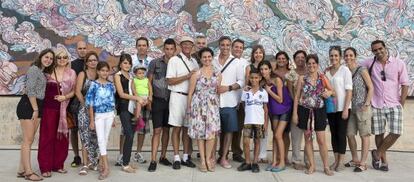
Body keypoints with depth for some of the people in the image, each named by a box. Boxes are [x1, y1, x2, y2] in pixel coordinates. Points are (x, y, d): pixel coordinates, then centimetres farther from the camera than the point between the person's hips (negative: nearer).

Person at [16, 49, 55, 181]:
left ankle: (22, 170, 16)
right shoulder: (34, 69, -9)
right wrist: (35, 109, -16)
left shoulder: (43, 72, 16)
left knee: (29, 140, 10)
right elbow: (30, 91, -16)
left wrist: (37, 109, 9)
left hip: (37, 106, 9)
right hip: (28, 106, -9)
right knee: (28, 140, -6)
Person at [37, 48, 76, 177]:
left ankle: (58, 164, 19)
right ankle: (45, 167, 6)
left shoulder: (71, 73, 4)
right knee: (47, 137, 0)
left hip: (63, 109, 2)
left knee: (62, 136, 6)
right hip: (49, 107, -2)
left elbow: (73, 91, 4)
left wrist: (65, 97, -12)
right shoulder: (48, 72, 2)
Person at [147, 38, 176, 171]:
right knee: (157, 130, -4)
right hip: (158, 100, -2)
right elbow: (149, 82, 2)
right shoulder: (155, 63, -1)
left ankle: (163, 157, 22)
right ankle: (153, 160, -1)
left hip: (170, 100, 2)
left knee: (166, 129, 10)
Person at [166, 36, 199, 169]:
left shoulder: (194, 62, 14)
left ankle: (186, 157, 17)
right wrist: (187, 76, -13)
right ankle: (176, 158, 8)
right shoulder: (174, 60, -3)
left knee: (187, 128, 9)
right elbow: (170, 81, -9)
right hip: (178, 96, -5)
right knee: (177, 128, 0)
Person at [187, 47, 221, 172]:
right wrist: (188, 109, 0)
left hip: (212, 106, 2)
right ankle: (203, 160, 13)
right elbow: (190, 93, 1)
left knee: (212, 132, -7)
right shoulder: (196, 74, -1)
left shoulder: (217, 74, 8)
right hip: (198, 105, -2)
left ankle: (208, 159, 11)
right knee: (200, 133, 2)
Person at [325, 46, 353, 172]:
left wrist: (346, 109, -14)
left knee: (341, 134, 1)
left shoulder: (345, 70, -6)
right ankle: (336, 160, 19)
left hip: (342, 107, -5)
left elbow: (349, 91, -10)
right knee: (333, 134, 9)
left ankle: (341, 161, 11)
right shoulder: (327, 71, 8)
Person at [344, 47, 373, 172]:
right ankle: (355, 160, 25)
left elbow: (371, 88, -7)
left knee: (364, 135, 2)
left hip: (362, 107, -6)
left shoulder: (361, 70, -6)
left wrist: (366, 104, -13)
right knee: (349, 134, 8)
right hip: (351, 108, 6)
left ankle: (363, 163, 9)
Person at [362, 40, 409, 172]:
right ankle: (383, 160, 21)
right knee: (379, 134, 5)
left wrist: (401, 105, -4)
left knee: (396, 133, -8)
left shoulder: (399, 63, -1)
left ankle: (377, 153, 13)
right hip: (376, 106, 0)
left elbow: (405, 85, 0)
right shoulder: (369, 63, 2)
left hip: (394, 105, 0)